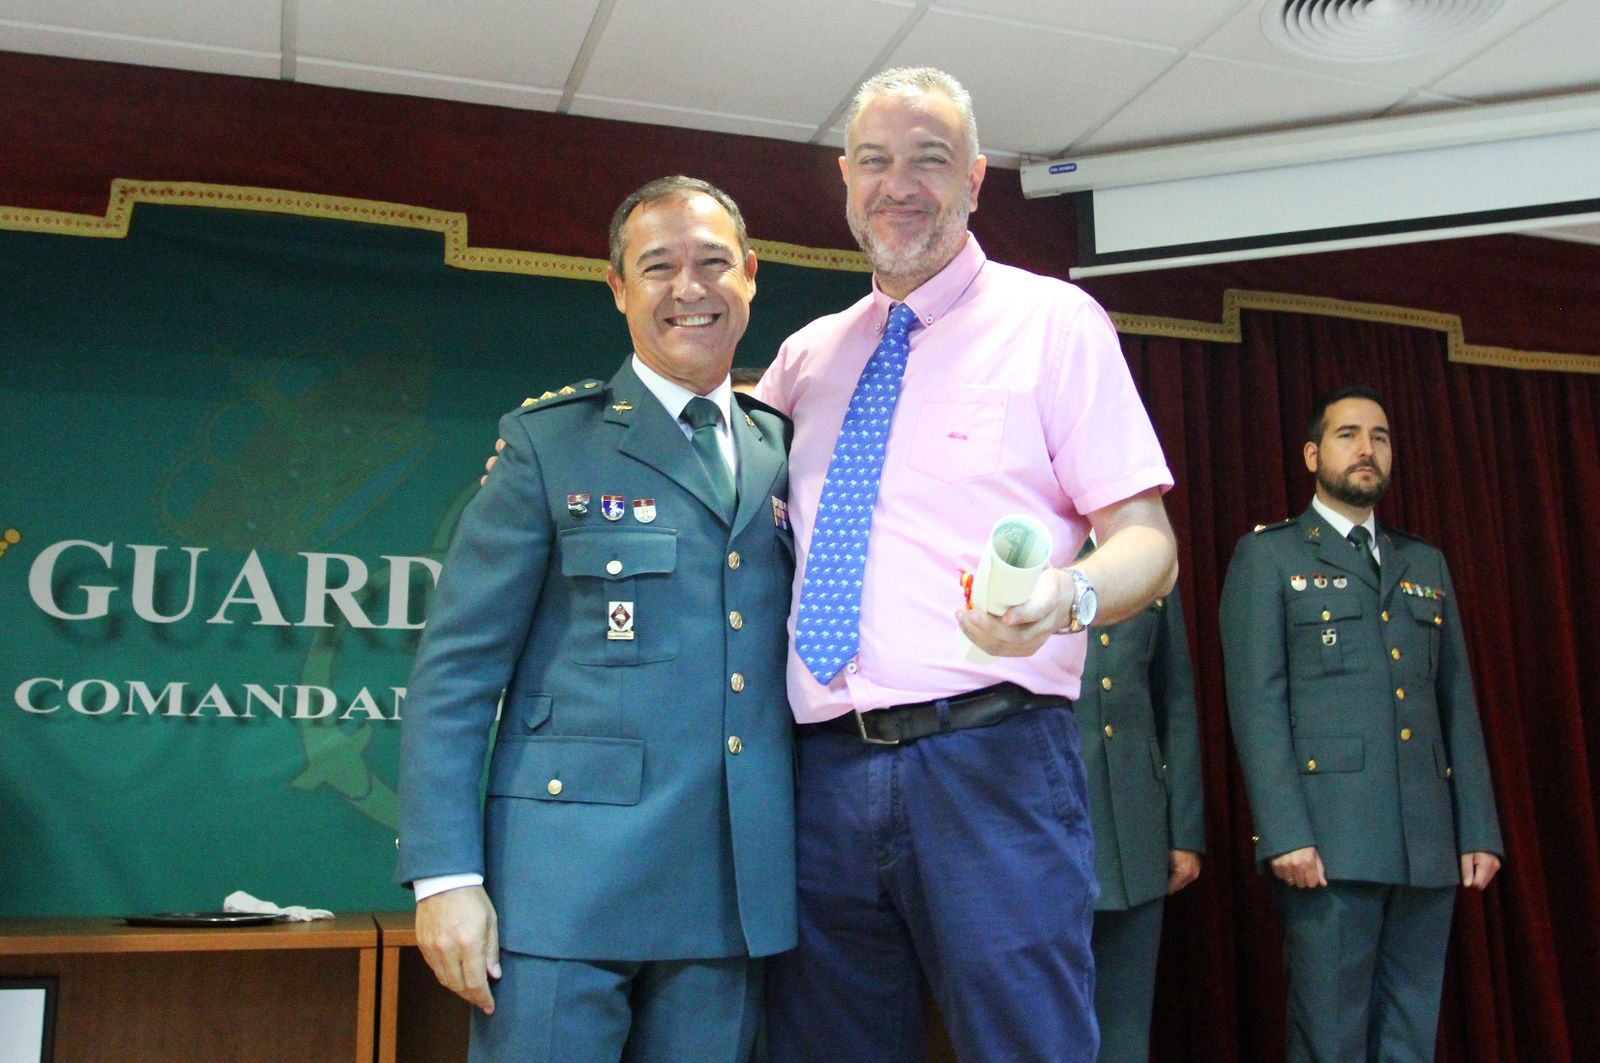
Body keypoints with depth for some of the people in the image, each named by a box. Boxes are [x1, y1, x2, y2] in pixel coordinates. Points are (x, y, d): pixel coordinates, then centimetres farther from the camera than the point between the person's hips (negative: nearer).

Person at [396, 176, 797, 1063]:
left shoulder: (785, 453, 12)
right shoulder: (549, 442, 0)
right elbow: (455, 667, -3)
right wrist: (444, 873, -10)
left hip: (735, 891, 4)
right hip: (569, 884, -3)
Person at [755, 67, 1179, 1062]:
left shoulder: (1053, 320, 4)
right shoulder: (806, 355, 17)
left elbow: (1148, 542, -2)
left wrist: (1068, 595, -24)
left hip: (990, 762, -4)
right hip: (826, 770, 5)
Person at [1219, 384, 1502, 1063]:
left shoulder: (1426, 565, 20)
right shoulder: (1268, 557, 3)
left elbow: (1458, 703, 16)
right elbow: (1256, 701, -6)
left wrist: (1480, 829, 8)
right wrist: (1284, 833, -14)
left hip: (1428, 842, 5)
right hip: (1329, 840, -5)